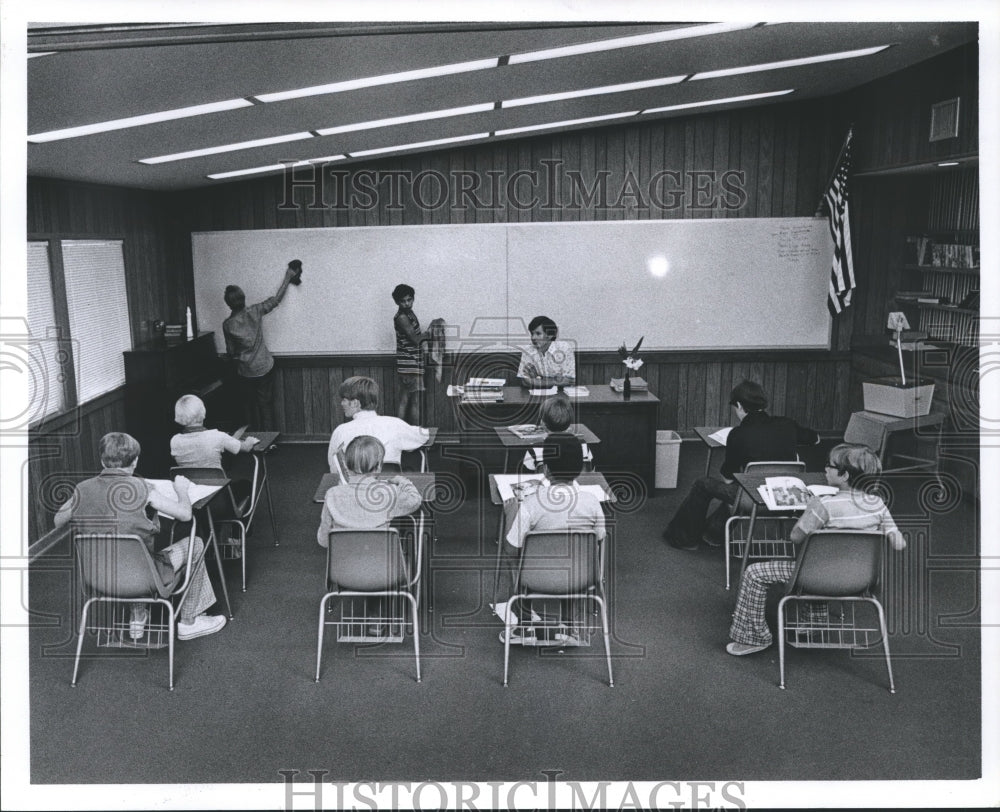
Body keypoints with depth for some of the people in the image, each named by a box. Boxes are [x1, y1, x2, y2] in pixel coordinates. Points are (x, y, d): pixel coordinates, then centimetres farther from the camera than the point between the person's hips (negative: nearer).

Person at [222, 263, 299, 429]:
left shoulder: (228, 325, -13)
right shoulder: (255, 312, -11)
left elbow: (231, 352, -4)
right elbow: (276, 299, 1)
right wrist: (287, 278, 11)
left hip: (246, 373, -1)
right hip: (265, 368, 2)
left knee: (250, 406, 14)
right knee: (266, 404, 10)